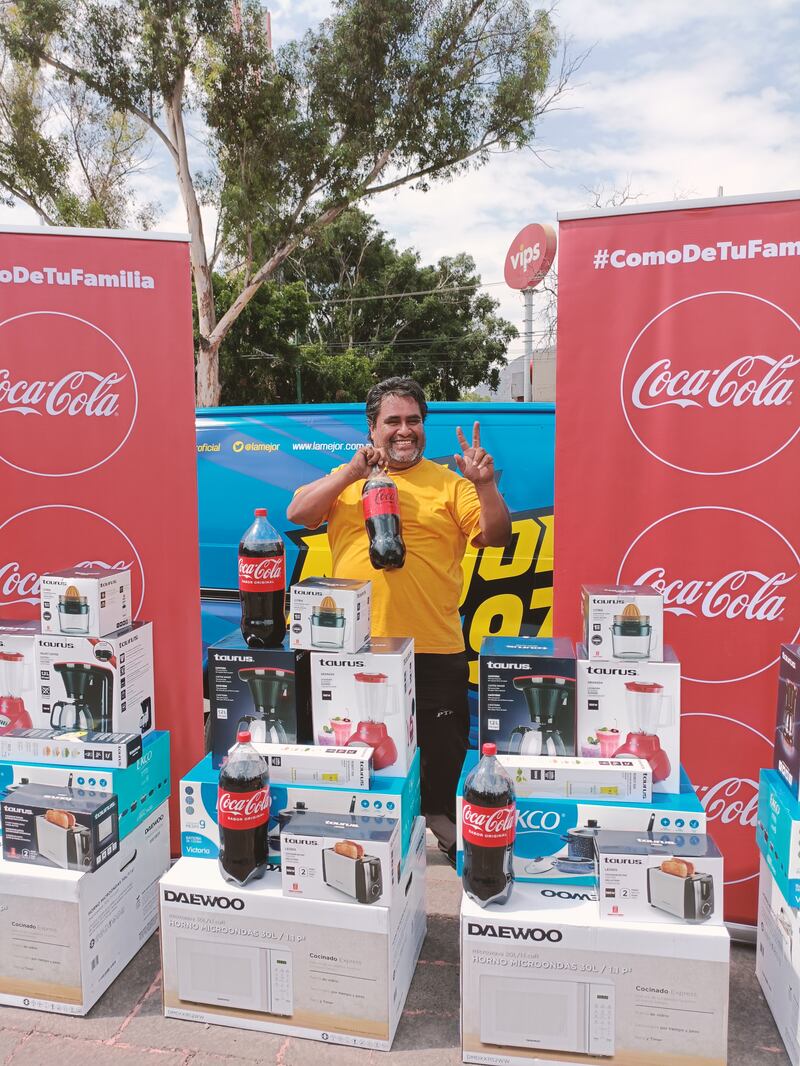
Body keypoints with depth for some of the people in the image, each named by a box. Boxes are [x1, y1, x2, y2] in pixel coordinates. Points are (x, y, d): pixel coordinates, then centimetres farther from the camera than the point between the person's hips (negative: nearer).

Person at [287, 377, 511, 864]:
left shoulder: (450, 483, 6)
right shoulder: (346, 478, 10)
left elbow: (496, 537, -2)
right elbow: (298, 513, -4)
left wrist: (485, 485, -18)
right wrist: (352, 471, -13)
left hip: (435, 653, -1)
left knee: (443, 759, 9)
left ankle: (447, 837, 33)